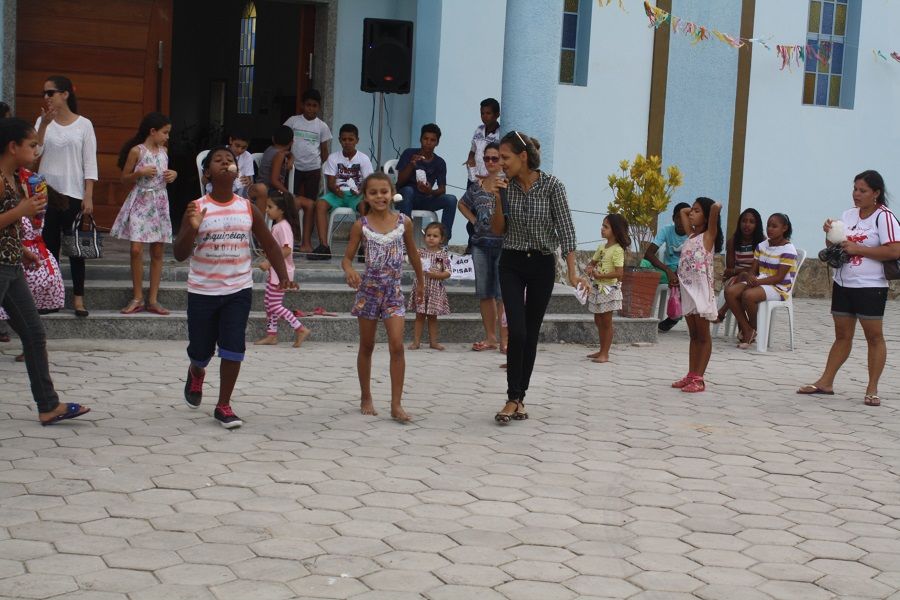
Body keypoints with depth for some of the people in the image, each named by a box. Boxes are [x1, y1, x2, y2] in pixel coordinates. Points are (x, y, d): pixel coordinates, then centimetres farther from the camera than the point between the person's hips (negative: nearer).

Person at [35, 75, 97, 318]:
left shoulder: (84, 125, 0)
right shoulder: (43, 122, 6)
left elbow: (90, 163, -2)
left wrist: (88, 197, -8)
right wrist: (44, 124, -15)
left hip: (73, 194, -2)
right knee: (50, 245, 5)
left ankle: (78, 298, 3)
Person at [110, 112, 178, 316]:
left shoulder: (163, 151, 10)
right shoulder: (137, 150, -5)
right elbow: (124, 179, 0)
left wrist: (173, 174, 4)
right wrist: (140, 173, -17)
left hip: (160, 203, 5)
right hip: (140, 202, -5)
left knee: (157, 252, 4)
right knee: (136, 249, -11)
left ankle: (153, 299, 9)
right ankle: (137, 298, 0)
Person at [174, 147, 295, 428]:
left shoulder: (248, 208, 0)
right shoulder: (197, 209, -7)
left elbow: (270, 245, 6)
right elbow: (180, 255, -11)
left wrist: (283, 276, -8)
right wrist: (192, 228, -30)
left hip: (238, 290, 1)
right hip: (202, 291, -1)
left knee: (233, 349, -6)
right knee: (201, 350, 9)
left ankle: (223, 406, 9)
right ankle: (196, 373, 46)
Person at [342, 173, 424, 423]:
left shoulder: (403, 222, -1)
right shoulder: (361, 225, -4)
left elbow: (412, 253, 13)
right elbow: (347, 257, -2)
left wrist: (420, 282, 23)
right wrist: (349, 271, -25)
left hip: (393, 290, 0)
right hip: (368, 289, 0)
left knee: (397, 345, -12)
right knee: (366, 346, 11)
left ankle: (396, 404, -8)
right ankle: (366, 398, 26)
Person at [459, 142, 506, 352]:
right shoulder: (477, 184, 12)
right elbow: (462, 204, 27)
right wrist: (474, 220, 13)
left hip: (503, 242, -6)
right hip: (481, 242, 6)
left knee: (503, 293, -6)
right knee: (484, 292, 8)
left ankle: (505, 339, -2)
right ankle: (490, 337, 16)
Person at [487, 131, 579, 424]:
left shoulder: (552, 185, -11)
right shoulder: (505, 186, -3)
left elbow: (565, 229, -9)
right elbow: (498, 230, 1)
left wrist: (572, 270, -14)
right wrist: (497, 199, -14)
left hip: (542, 264, -1)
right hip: (512, 264, 1)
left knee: (532, 334, 5)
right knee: (517, 331, -11)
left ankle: (520, 397, 14)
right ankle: (513, 398, -5)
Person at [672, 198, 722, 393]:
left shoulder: (709, 235, -8)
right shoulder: (692, 234, 13)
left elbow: (716, 207, -22)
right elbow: (683, 211, 27)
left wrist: (715, 207, -2)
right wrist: (693, 209, 16)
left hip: (701, 290, -7)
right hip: (687, 289, 7)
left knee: (703, 336, -1)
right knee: (693, 335, 12)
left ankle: (699, 378, -1)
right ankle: (691, 375, 16)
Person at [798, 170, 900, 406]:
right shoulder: (848, 214, 9)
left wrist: (857, 249, -19)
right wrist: (830, 233, -5)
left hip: (870, 287, -6)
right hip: (843, 284, 6)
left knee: (874, 336, 2)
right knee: (842, 335, 13)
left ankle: (872, 389, 6)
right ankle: (826, 382, 16)